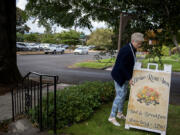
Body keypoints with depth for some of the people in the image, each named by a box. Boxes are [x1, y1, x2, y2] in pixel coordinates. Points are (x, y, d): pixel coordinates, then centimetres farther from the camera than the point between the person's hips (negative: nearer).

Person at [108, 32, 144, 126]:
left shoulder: (133, 49, 5)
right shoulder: (126, 50, -24)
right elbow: (121, 66, -24)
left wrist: (129, 77, 13)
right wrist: (129, 78, -19)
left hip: (125, 76, 9)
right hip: (119, 76, -9)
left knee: (124, 94, 15)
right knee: (120, 95, -6)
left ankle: (120, 113, 31)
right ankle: (112, 117, 6)